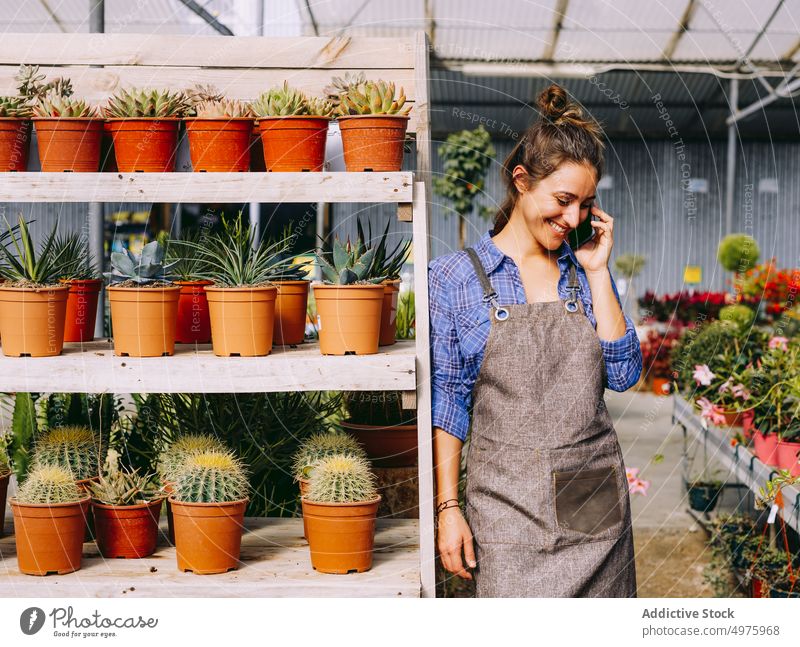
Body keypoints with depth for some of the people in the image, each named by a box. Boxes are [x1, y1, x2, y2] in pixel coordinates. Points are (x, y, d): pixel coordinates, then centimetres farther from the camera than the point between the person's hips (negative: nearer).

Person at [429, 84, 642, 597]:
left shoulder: (586, 271, 9)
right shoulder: (455, 277, -1)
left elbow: (623, 374, 0)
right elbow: (448, 401, 0)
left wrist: (597, 273, -3)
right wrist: (449, 507, -4)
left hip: (596, 498, 3)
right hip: (509, 506, -3)